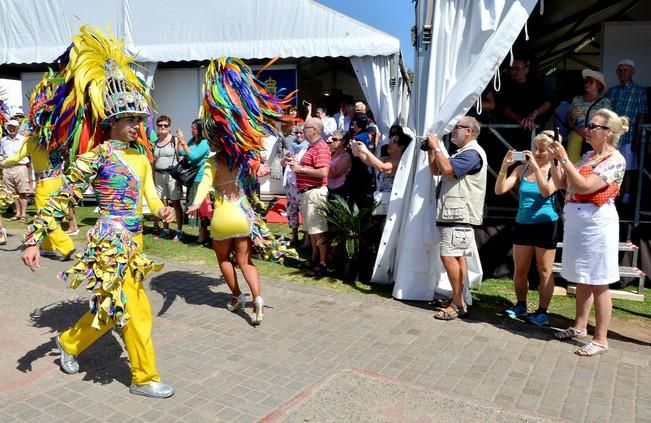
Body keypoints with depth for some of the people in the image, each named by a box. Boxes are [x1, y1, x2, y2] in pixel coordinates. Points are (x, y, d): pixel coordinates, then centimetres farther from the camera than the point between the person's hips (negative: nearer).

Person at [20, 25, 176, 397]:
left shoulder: (141, 154, 8)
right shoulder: (97, 155, -13)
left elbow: (150, 194, 14)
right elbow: (62, 198, -13)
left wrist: (162, 210, -7)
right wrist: (35, 239, -15)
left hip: (133, 239, 8)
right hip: (111, 240, -8)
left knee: (111, 307, 20)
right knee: (136, 310, -2)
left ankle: (69, 342, 45)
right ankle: (145, 378, 14)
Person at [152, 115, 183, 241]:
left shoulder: (175, 140, -3)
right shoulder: (156, 143, 13)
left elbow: (181, 158, -8)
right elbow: (154, 162, 16)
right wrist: (153, 177, 11)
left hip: (172, 175, -5)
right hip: (159, 175, 5)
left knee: (175, 203, -4)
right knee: (163, 203, 9)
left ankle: (179, 232, 0)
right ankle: (165, 230, 18)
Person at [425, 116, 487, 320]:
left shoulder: (472, 153, -12)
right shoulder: (461, 153, 21)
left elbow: (446, 169, -26)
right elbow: (436, 170, 22)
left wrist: (436, 146, -13)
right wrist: (430, 150, 9)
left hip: (460, 215, -11)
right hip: (454, 214, 11)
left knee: (449, 257, -13)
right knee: (458, 257, 11)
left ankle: (457, 304, -7)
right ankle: (459, 302, 17)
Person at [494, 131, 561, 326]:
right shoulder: (522, 168, 2)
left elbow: (546, 192, -23)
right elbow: (499, 190, -4)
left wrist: (536, 167, -24)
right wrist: (504, 166, -16)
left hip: (545, 225, -4)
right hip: (522, 224, 4)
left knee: (544, 271, 5)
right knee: (520, 270, 11)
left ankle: (542, 311, 15)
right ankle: (520, 305, 28)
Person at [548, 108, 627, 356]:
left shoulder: (615, 160, -11)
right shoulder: (588, 156, 12)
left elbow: (583, 186, -22)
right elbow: (562, 183, 14)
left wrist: (564, 158, -19)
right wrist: (555, 158, 3)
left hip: (596, 225, -8)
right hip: (576, 224, 8)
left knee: (597, 284, -2)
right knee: (582, 279, 16)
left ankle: (601, 339, 7)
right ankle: (580, 326, 28)